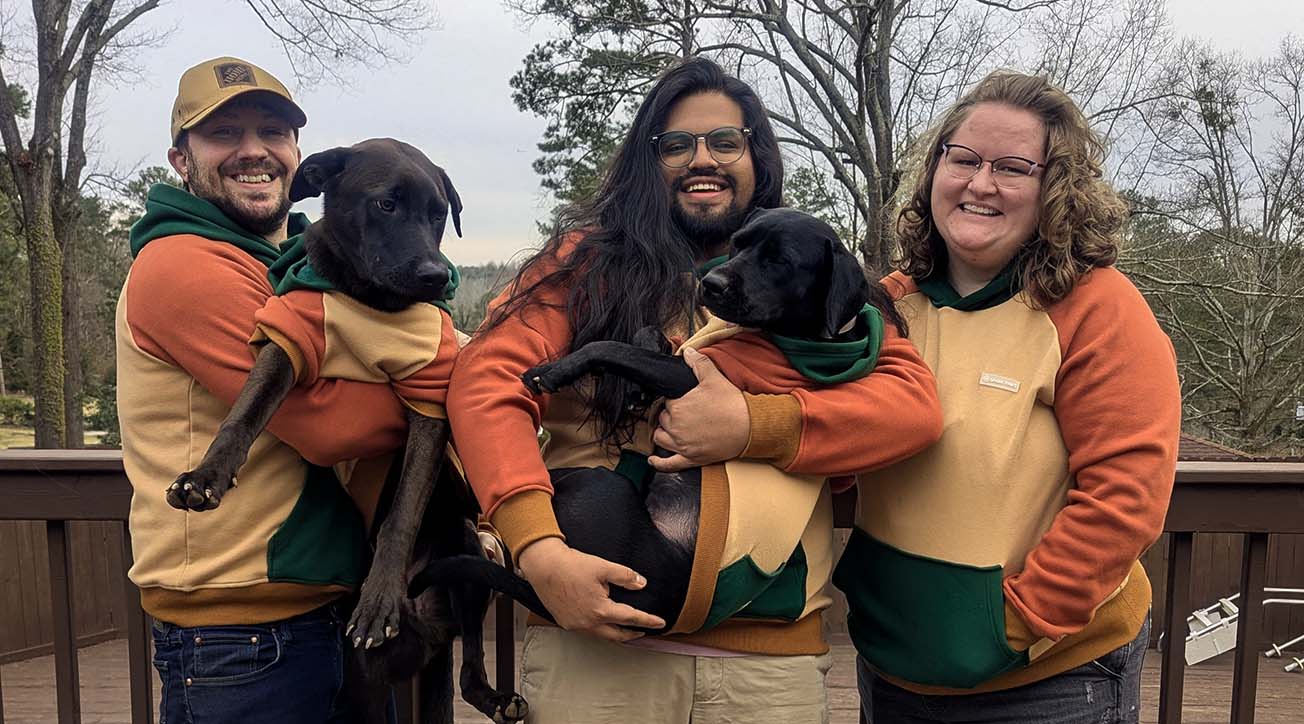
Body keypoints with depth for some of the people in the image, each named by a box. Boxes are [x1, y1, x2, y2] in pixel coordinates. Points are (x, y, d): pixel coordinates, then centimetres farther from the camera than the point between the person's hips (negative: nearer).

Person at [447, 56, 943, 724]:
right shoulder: (588, 260, 3)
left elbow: (915, 404, -4)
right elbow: (486, 385, -8)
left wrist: (750, 426, -17)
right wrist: (539, 549, -22)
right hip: (593, 630, -1)